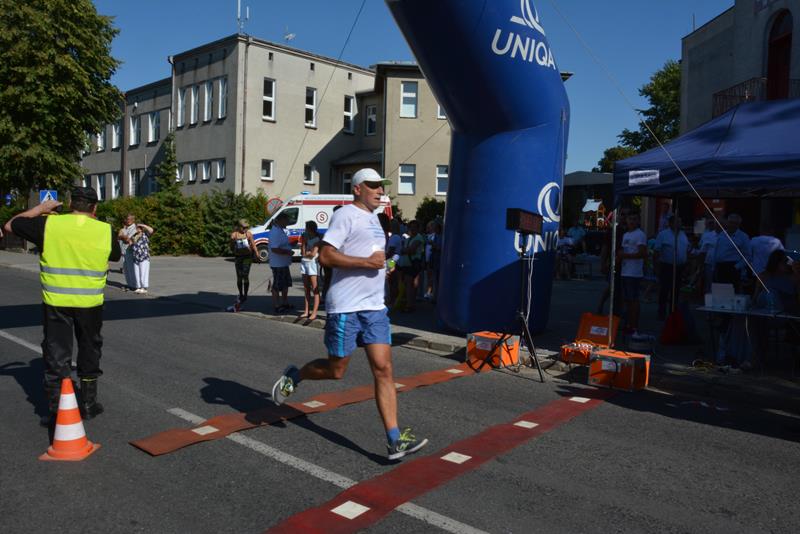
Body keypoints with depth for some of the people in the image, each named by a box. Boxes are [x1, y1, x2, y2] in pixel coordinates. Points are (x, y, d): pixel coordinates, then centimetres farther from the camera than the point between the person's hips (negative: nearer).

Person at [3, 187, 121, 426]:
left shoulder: (48, 224, -7)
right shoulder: (105, 230, -5)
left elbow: (10, 225, 7)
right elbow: (116, 256, 14)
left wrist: (40, 208, 16)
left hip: (56, 302, 0)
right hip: (90, 303, 1)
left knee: (56, 355, 9)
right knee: (89, 352, 17)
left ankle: (55, 410, 15)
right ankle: (88, 404, 27)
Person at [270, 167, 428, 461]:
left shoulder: (373, 219, 20)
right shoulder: (346, 215, -8)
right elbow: (326, 256, -18)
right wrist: (367, 262, -18)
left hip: (375, 307, 8)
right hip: (345, 307, -7)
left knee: (384, 370, -1)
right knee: (336, 370, 4)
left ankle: (395, 441, 0)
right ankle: (292, 376, 34)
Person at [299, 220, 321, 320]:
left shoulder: (317, 239, -6)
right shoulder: (305, 236, 11)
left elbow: (313, 254, -14)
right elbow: (302, 252, 4)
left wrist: (306, 253, 2)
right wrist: (304, 240, -3)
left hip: (313, 263, -6)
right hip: (304, 262, 6)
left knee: (315, 289, -4)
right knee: (306, 289, 10)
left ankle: (314, 312, -4)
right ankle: (306, 311, 15)